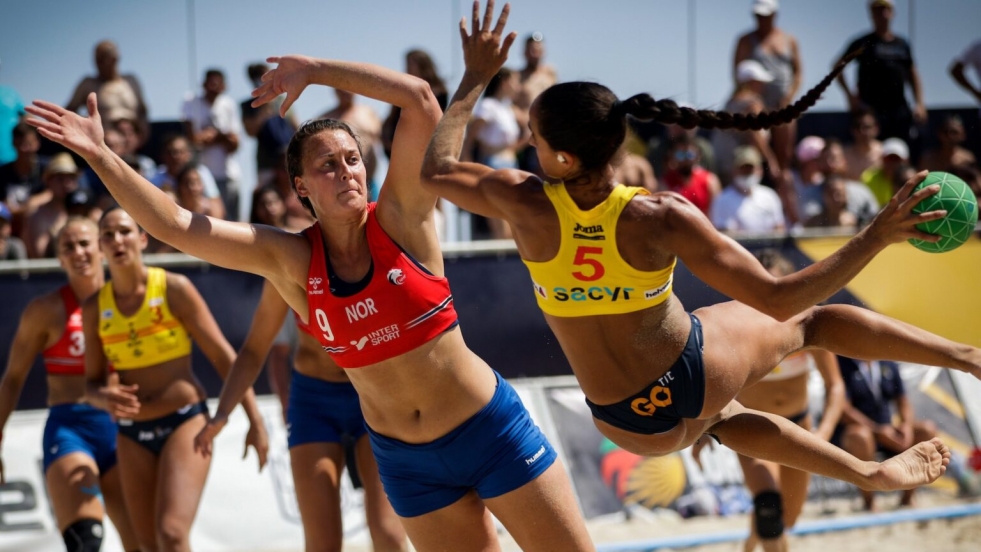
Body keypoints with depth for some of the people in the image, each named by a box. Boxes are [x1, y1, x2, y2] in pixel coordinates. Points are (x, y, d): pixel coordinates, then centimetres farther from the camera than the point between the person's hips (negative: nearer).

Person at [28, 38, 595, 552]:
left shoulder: (401, 218, -10)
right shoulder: (291, 261, -4)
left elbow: (420, 98, -19)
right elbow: (175, 225, -9)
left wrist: (315, 69, -16)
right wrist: (100, 155, -15)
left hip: (492, 426, -2)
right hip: (407, 461, 3)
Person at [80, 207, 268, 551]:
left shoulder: (174, 289, -7)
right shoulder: (95, 309, 3)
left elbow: (223, 356, -5)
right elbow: (93, 382, 9)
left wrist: (255, 422, -8)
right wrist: (106, 398, -16)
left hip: (185, 422, -4)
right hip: (133, 434, 5)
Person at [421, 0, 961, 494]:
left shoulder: (525, 205, -21)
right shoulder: (660, 218, -27)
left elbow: (435, 171, 0)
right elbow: (779, 300, -27)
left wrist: (476, 77, 9)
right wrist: (877, 236, -24)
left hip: (634, 425, 3)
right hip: (698, 372, -3)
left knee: (724, 420, 38)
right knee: (815, 322, 25)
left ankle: (877, 474, 47)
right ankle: (966, 356, 37)